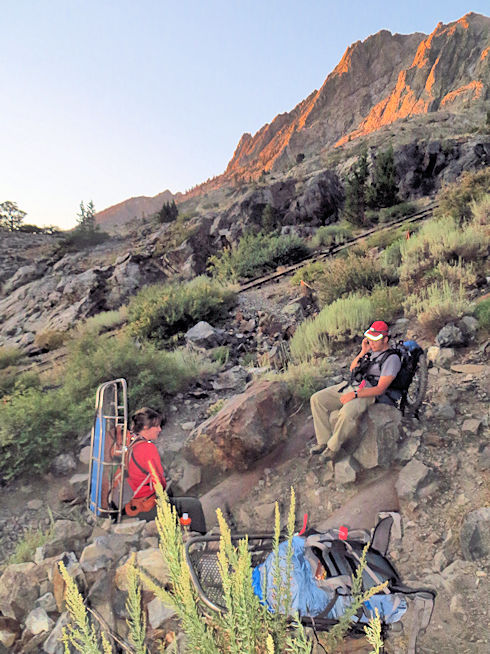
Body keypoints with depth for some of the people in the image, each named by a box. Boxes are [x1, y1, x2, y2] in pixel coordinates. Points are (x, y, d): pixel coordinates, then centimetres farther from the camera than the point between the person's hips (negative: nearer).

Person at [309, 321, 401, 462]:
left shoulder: (392, 359, -8)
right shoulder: (371, 350, 16)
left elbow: (380, 389, -16)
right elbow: (352, 369, 18)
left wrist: (354, 395, -23)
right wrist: (363, 352, 3)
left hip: (366, 394, -8)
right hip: (349, 386, 8)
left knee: (346, 413, -38)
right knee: (316, 399, -8)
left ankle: (332, 448, -14)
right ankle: (323, 441, -4)